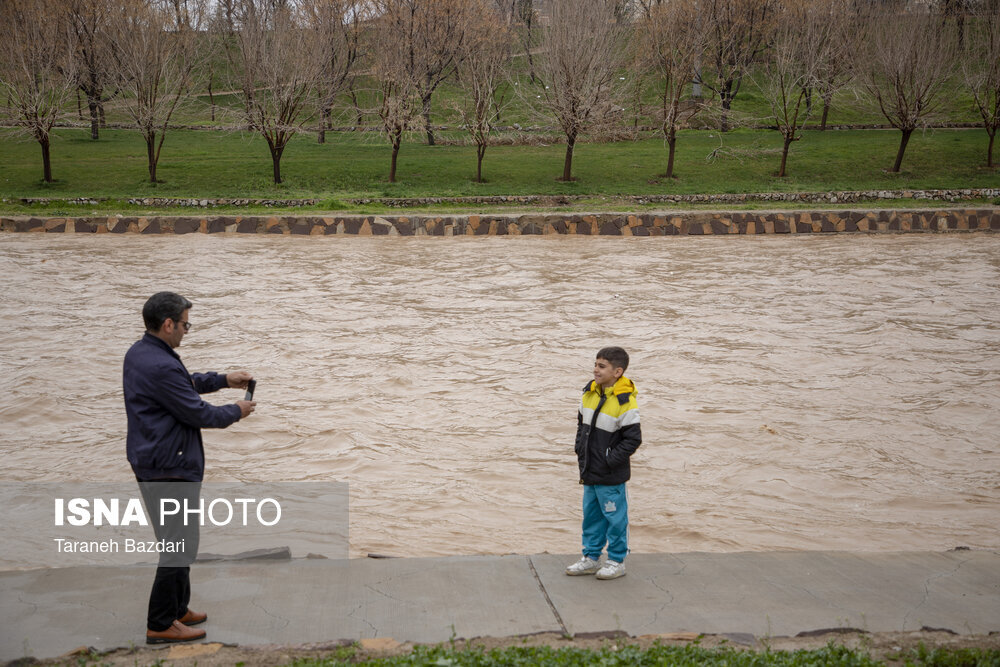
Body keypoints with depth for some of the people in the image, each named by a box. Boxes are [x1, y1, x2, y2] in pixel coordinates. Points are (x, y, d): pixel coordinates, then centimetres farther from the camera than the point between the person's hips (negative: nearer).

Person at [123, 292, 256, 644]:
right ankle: (160, 625, 5)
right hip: (169, 469, -11)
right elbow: (199, 414, -18)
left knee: (177, 542, 21)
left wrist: (223, 379, 15)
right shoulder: (161, 367, -25)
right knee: (179, 545, -2)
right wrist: (236, 411, -1)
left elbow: (186, 383, 22)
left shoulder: (139, 352, 7)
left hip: (150, 462, 11)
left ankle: (178, 608, 32)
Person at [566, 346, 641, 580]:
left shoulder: (625, 402, -18)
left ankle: (617, 561, 18)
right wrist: (580, 450, 9)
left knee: (614, 517, 5)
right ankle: (591, 558, 30)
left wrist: (610, 461, -16)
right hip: (589, 472, 7)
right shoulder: (589, 393, 4)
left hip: (611, 476, -7)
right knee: (591, 515, 17)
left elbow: (633, 439, -16)